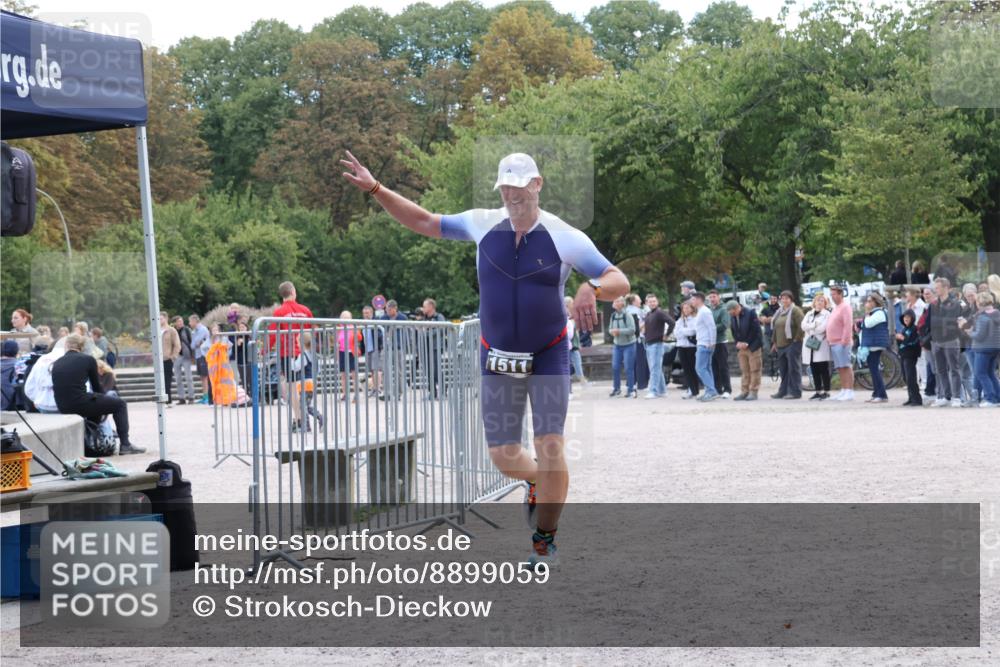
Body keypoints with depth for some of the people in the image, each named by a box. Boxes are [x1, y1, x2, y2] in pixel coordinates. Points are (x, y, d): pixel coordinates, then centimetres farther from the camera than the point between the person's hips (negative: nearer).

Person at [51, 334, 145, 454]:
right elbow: (97, 386, 10)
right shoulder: (88, 359, 2)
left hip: (63, 408, 6)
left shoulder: (57, 363, 13)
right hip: (80, 404, -6)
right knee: (120, 405, 13)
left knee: (95, 401, 35)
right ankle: (125, 445, 6)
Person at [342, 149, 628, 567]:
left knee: (550, 447, -13)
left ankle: (545, 540, 7)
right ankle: (537, 481, 40)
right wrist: (375, 189, -1)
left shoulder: (565, 238, -12)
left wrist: (592, 289, -38)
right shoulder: (483, 225, -4)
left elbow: (620, 282, -15)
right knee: (503, 455, 3)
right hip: (498, 360, 3)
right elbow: (424, 223, 7)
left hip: (548, 359, -3)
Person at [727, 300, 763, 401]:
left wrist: (747, 343, -14)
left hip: (753, 346, -5)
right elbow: (734, 332, 10)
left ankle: (753, 392, 1)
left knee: (754, 370, -2)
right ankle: (744, 392, 10)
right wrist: (738, 342, -8)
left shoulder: (750, 313, -11)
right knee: (744, 371, 6)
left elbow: (755, 330, -13)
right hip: (741, 347, 5)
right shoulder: (732, 316, 5)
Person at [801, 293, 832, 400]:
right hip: (809, 343, 5)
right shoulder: (809, 314, 18)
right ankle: (818, 391, 10)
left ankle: (826, 392, -3)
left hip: (821, 344, -5)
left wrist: (810, 329, -1)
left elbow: (822, 328, -11)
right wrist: (815, 324, -9)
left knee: (824, 370, -5)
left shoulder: (827, 314, 2)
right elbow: (803, 326, 3)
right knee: (814, 370, 5)